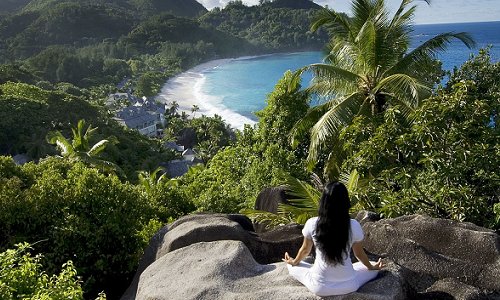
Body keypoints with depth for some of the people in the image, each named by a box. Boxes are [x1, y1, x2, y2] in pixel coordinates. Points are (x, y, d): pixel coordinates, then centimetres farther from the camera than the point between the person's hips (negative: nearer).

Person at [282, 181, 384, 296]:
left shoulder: (312, 224, -17)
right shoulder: (354, 226, -17)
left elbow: (305, 249, 1)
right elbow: (359, 254, 0)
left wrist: (294, 262, 23)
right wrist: (372, 267, 22)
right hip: (348, 286, 1)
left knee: (292, 267, 26)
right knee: (374, 270, 27)